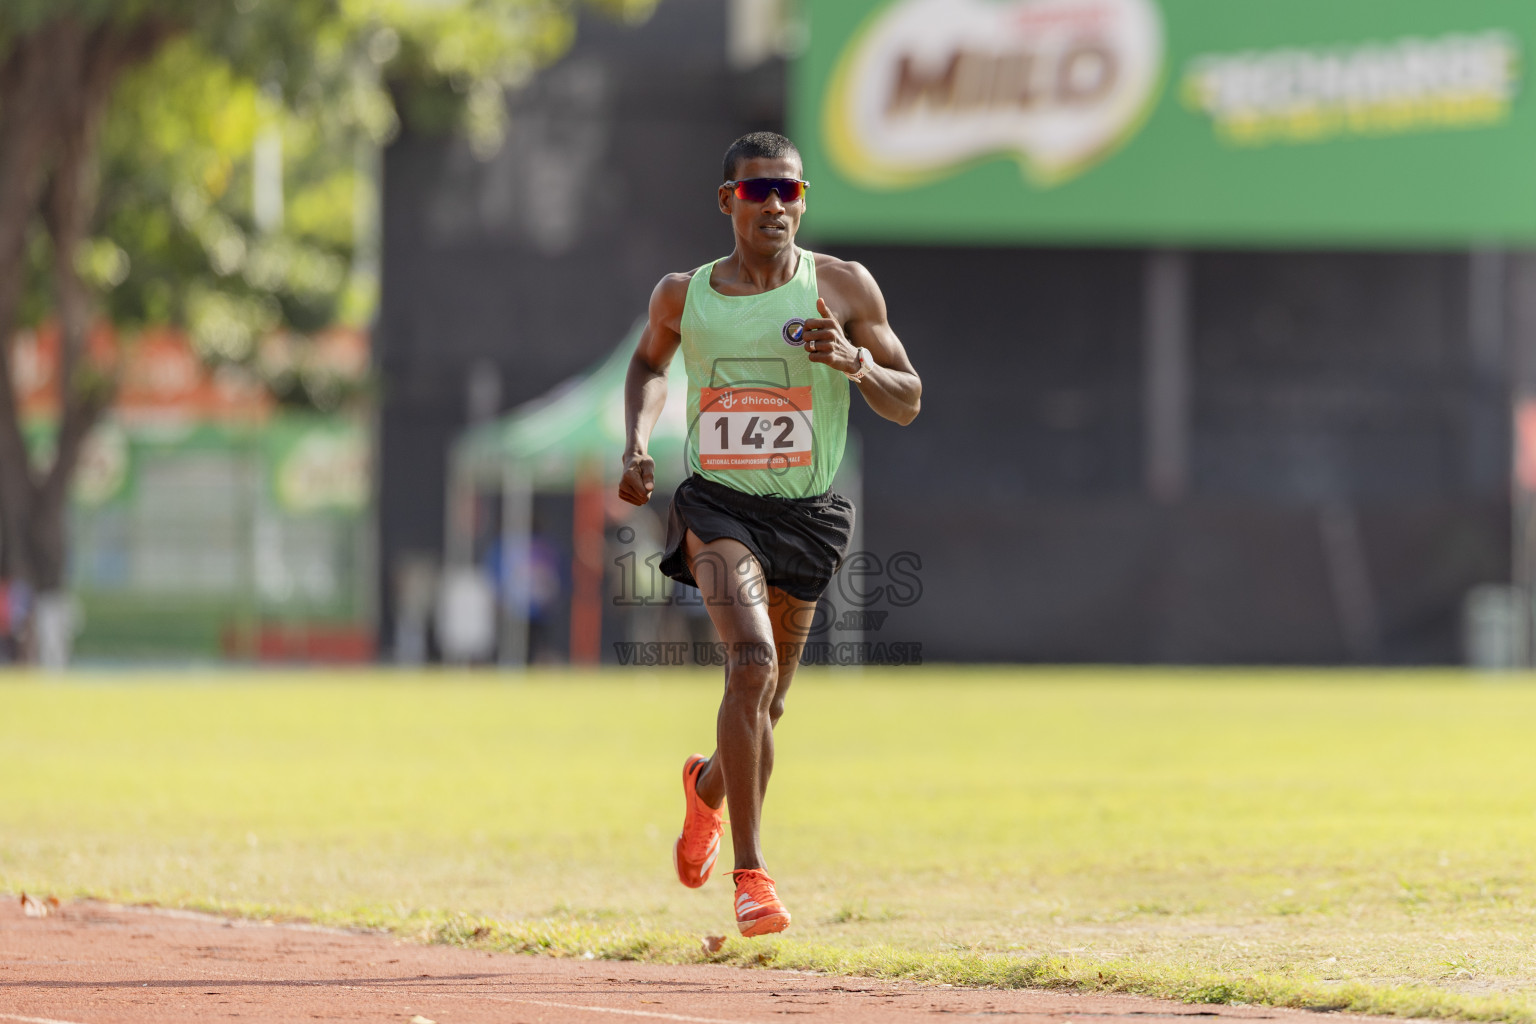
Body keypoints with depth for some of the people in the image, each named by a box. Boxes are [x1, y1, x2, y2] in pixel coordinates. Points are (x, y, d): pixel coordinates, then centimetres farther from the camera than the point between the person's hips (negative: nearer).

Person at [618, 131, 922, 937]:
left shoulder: (843, 289, -2)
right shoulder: (683, 296, 2)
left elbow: (906, 405, 2)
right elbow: (649, 363, 24)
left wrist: (855, 361, -19)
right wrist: (635, 445, 5)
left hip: (806, 516, 2)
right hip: (718, 506, -2)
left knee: (762, 711, 12)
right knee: (753, 659, -27)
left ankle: (708, 787, 50)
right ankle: (750, 871, -25)